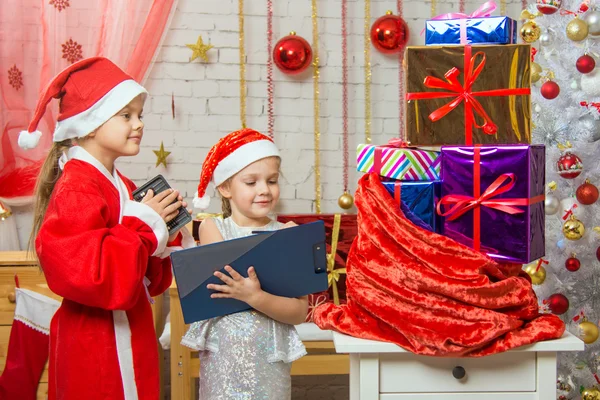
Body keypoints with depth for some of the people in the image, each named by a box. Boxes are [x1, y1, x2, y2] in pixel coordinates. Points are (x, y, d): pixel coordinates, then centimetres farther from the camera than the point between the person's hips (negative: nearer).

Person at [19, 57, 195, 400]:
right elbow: (86, 273, -30)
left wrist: (166, 236, -3)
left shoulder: (120, 186, 10)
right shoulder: (76, 188, -18)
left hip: (128, 336, 9)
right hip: (98, 346, -9)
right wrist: (144, 223, -22)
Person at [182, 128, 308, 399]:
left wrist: (254, 297, -27)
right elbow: (221, 286, -15)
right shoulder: (213, 229, -2)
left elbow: (299, 312, -11)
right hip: (222, 352, 0)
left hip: (270, 354, 0)